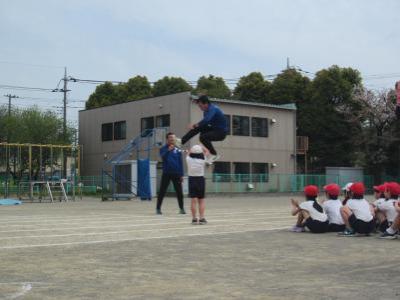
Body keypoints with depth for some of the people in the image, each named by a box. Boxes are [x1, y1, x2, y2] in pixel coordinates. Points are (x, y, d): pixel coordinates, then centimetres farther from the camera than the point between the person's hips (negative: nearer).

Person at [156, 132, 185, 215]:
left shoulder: (178, 150, 4)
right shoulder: (163, 149, 0)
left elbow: (180, 163, 6)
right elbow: (163, 156, -19)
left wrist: (181, 175, 2)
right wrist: (168, 150, -34)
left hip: (176, 174, 2)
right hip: (166, 173, -2)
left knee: (179, 192, 2)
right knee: (162, 192, 1)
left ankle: (181, 208, 12)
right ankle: (158, 208, 9)